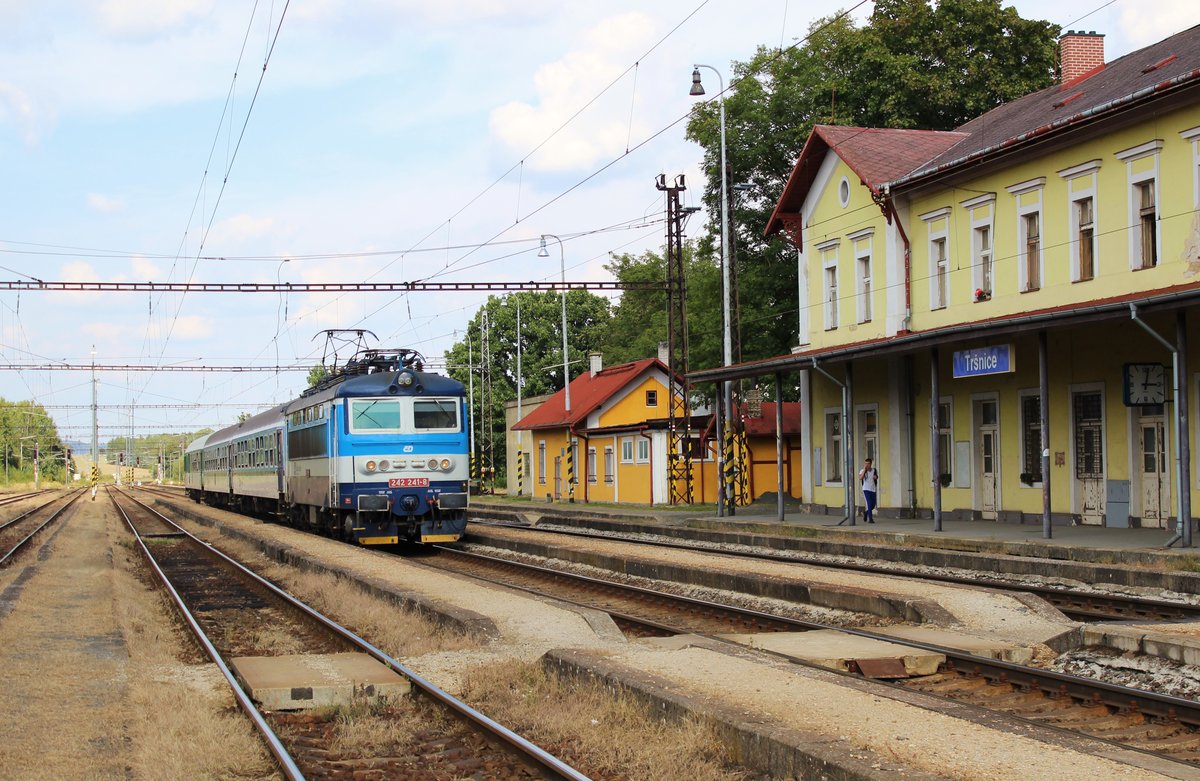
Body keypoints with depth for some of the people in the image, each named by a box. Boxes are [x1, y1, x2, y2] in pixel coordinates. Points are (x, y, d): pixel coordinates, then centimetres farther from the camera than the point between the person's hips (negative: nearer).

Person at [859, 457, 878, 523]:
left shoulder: (874, 470, 4)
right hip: (866, 490, -4)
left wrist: (876, 477, -4)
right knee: (869, 504, -18)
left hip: (873, 490, 4)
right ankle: (870, 518, -16)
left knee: (873, 505, 10)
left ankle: (865, 514, 38)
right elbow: (860, 478, -22)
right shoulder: (863, 471, -5)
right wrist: (864, 469, -21)